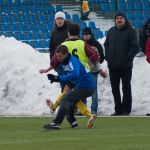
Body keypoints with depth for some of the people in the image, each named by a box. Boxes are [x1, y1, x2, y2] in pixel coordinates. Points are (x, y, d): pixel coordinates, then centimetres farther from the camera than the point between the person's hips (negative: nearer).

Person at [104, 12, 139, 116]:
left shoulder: (131, 31, -3)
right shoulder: (111, 31, 13)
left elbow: (135, 47, -9)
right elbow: (106, 45, 19)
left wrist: (127, 58, -15)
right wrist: (108, 57, 6)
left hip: (125, 66, -6)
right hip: (113, 66, 6)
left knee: (126, 88, 0)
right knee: (115, 88, 8)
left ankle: (126, 110, 4)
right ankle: (118, 110, 16)